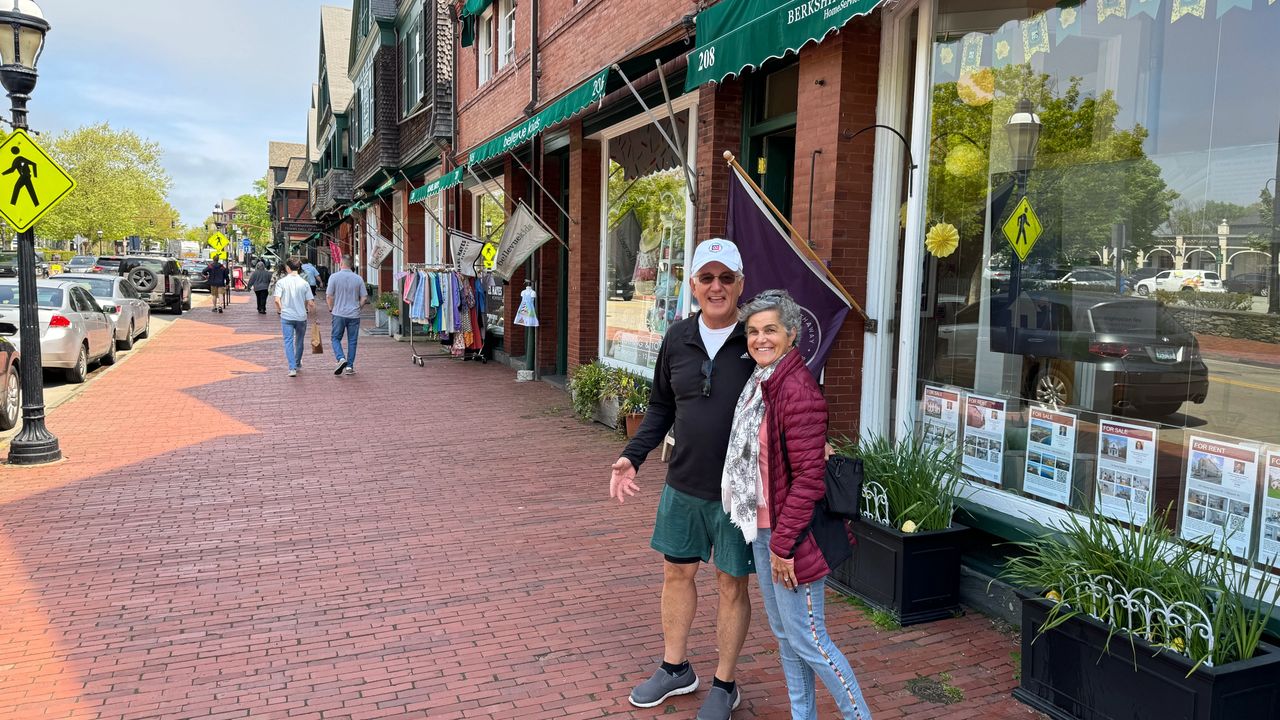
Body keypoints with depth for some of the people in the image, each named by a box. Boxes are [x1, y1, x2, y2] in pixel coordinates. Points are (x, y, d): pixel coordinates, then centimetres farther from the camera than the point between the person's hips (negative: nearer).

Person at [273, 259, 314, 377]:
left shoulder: (281, 282, -6)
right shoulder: (304, 283, -3)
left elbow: (277, 300, -13)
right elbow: (311, 303, -6)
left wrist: (280, 310, 6)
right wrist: (309, 311, 14)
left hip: (286, 316, -2)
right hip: (301, 317, 2)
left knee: (288, 341, 1)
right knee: (299, 341, 19)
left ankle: (292, 368, -11)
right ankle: (298, 364, 35)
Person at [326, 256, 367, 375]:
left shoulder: (334, 277, -5)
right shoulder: (358, 278, 2)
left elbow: (329, 296, -6)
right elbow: (364, 298, 1)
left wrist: (331, 308, 10)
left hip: (339, 314, -2)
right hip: (354, 315, 2)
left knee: (335, 338, 10)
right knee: (352, 341, 8)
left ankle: (341, 358, -12)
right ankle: (350, 366, 9)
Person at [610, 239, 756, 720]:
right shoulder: (677, 338, 2)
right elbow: (661, 407, 11)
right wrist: (632, 456, 3)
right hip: (683, 485, 5)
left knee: (732, 585, 10)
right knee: (676, 573, 17)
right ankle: (675, 669, 39)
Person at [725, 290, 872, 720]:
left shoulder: (797, 389, -21)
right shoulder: (760, 383, 7)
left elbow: (809, 476, -22)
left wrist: (783, 542, -20)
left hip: (789, 533, -9)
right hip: (762, 527, 9)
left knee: (806, 639, 2)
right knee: (783, 633, 18)